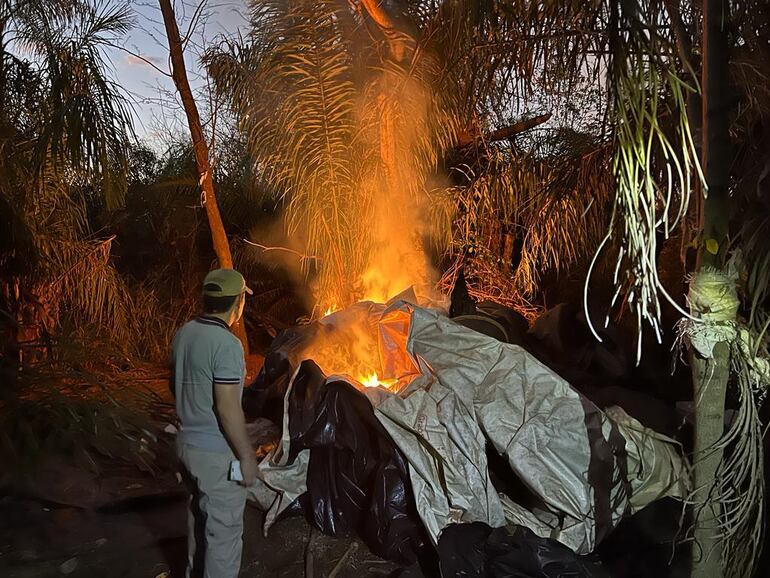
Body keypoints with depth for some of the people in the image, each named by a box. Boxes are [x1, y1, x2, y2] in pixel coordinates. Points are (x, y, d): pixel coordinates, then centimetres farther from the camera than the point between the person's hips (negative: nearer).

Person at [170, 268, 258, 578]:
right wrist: (247, 456, -15)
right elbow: (228, 409, -24)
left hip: (188, 442, 9)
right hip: (217, 453, -9)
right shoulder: (226, 344, -24)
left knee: (199, 513, 26)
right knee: (224, 529, 5)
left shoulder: (183, 333, 2)